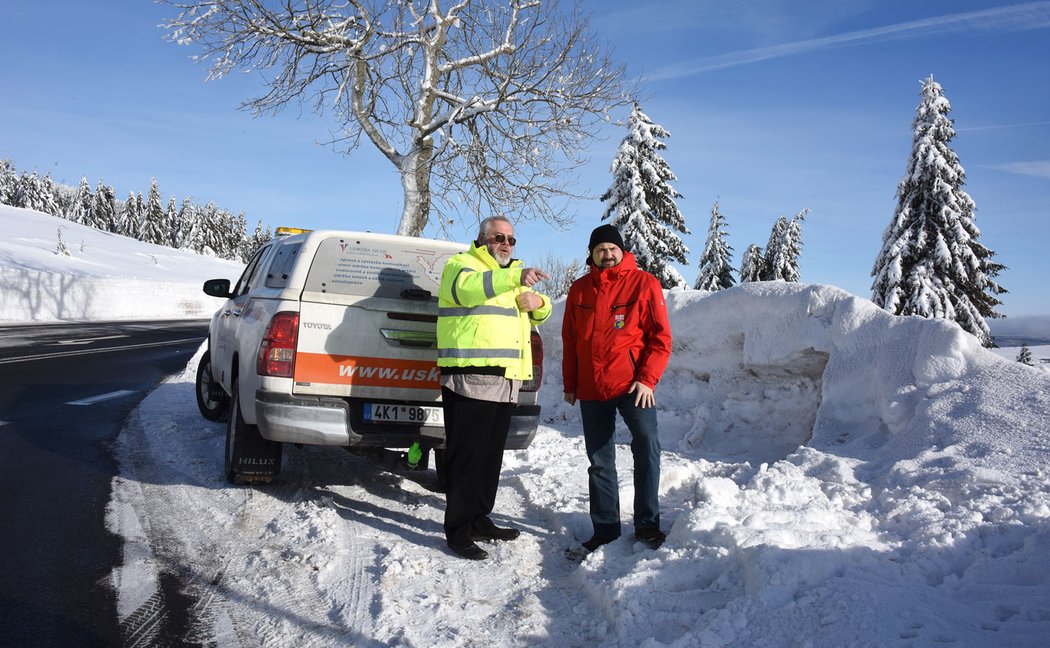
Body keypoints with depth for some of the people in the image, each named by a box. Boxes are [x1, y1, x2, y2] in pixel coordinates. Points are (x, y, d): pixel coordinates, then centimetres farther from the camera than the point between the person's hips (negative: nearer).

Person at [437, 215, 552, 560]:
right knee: (467, 454, -6)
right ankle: (458, 530, 1)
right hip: (469, 379, -8)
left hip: (504, 380, 8)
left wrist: (538, 303, 4)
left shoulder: (512, 273, 24)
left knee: (492, 454, 14)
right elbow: (469, 287, -27)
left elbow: (539, 314, 30)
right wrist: (515, 278, -42)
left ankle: (480, 519, 26)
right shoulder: (461, 265, -2)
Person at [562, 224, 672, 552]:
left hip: (631, 383, -4)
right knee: (600, 461, 8)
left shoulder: (643, 283, -2)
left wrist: (647, 379, -14)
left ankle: (647, 522, -3)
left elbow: (660, 337, -5)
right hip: (591, 389, 4)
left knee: (647, 445, -17)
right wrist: (570, 384, 12)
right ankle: (605, 527, 18)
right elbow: (570, 340, 15)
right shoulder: (579, 290, 10)